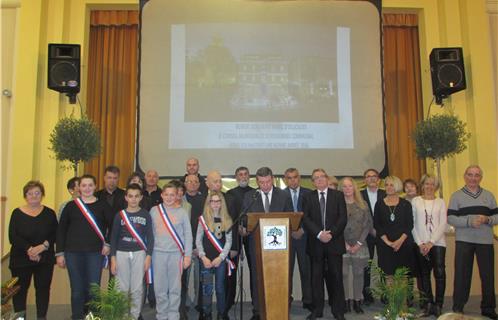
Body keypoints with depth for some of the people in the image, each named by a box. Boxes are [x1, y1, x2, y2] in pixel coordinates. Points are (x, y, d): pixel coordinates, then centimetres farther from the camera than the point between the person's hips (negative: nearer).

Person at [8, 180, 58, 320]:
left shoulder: (49, 213, 4)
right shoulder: (17, 213, 1)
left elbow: (55, 234, -1)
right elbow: (12, 237, -7)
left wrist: (43, 246, -19)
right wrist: (29, 249, -20)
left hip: (45, 259, 1)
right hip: (21, 259, -1)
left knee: (43, 289, 6)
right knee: (20, 290, 5)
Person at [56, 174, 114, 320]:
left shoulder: (102, 205, 3)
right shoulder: (71, 206, 5)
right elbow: (61, 230, 6)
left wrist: (108, 243, 0)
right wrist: (59, 253, 3)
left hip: (95, 253, -1)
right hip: (73, 253, 1)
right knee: (77, 290, 6)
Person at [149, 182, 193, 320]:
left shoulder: (182, 212, 1)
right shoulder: (154, 211, 4)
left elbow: (188, 234, 2)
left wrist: (187, 255, -2)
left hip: (176, 253, -1)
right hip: (158, 253, 1)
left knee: (175, 288, 4)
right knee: (160, 288, 5)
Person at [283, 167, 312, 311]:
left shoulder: (308, 194, 5)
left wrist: (303, 230, -7)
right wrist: (291, 231, -8)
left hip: (304, 236, 1)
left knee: (306, 269, 4)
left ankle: (308, 300, 14)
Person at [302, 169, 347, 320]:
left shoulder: (338, 195, 6)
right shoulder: (308, 197, 7)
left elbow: (343, 217, -1)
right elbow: (305, 219, -2)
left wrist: (331, 233, -13)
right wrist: (319, 234, -14)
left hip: (335, 241, 0)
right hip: (315, 242, 1)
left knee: (336, 277, 4)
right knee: (316, 277, 5)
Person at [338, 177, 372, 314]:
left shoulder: (363, 204, 7)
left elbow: (369, 224, 4)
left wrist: (359, 243, -5)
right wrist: (344, 243, -8)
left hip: (359, 245, 2)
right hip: (341, 245, -1)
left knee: (358, 273, 4)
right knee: (343, 273, 0)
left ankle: (357, 302, 14)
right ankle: (346, 301, 9)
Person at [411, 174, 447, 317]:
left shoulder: (440, 202, 7)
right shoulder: (415, 201, 6)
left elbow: (443, 224, 0)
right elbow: (412, 224, 3)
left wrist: (431, 242, -9)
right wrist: (420, 243, -5)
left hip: (437, 242, 0)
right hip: (421, 244, 0)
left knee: (439, 273, -8)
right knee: (424, 274, 4)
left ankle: (438, 304, 3)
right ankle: (428, 304, 13)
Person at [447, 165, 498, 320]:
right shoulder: (456, 196, 5)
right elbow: (450, 218, -4)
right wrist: (469, 221, -17)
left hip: (485, 241, 2)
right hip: (464, 241, -2)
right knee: (462, 274, 1)